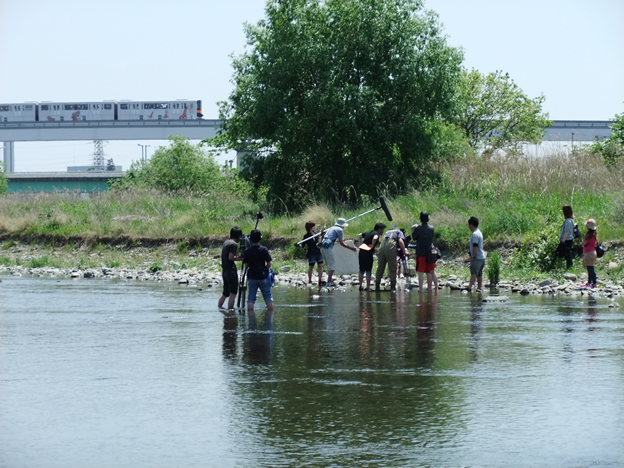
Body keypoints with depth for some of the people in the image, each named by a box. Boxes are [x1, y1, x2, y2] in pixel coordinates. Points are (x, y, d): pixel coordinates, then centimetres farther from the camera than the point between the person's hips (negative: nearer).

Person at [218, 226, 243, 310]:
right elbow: (230, 257, -20)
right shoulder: (234, 244, -12)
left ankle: (219, 307, 17)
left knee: (225, 293, 16)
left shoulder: (226, 242, 14)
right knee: (233, 293, -5)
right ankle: (230, 309, -8)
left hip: (224, 271, 9)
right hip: (231, 270, -9)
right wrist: (240, 259, -7)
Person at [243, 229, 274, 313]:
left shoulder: (247, 252, -5)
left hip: (251, 277, 1)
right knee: (268, 297, 8)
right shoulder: (264, 250, -11)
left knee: (251, 298, 4)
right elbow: (269, 264, -8)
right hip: (263, 276, -1)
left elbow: (246, 265, 1)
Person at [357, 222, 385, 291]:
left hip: (361, 251, 7)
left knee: (361, 270, 14)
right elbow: (375, 238, -27)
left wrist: (361, 243, 23)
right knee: (368, 270, -1)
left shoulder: (368, 233, 19)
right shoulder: (376, 234, -5)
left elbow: (360, 235, 28)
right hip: (368, 252, -7)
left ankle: (361, 286, 17)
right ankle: (368, 287, -2)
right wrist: (372, 245, -14)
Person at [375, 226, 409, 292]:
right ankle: (393, 287, -3)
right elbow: (400, 240, 3)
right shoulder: (399, 232, 21)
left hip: (382, 247, 5)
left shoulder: (387, 233, 38)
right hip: (391, 247, -5)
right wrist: (404, 252, -1)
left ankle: (377, 287, 13)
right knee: (392, 269, 0)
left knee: (380, 268, 11)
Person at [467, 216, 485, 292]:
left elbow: (475, 246, -21)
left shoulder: (475, 234, -16)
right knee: (479, 274, 11)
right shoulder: (479, 232, 16)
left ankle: (469, 287, -23)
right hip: (482, 257, 9)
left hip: (477, 257, -9)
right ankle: (479, 288, 14)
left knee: (473, 273, -16)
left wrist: (473, 256, -16)